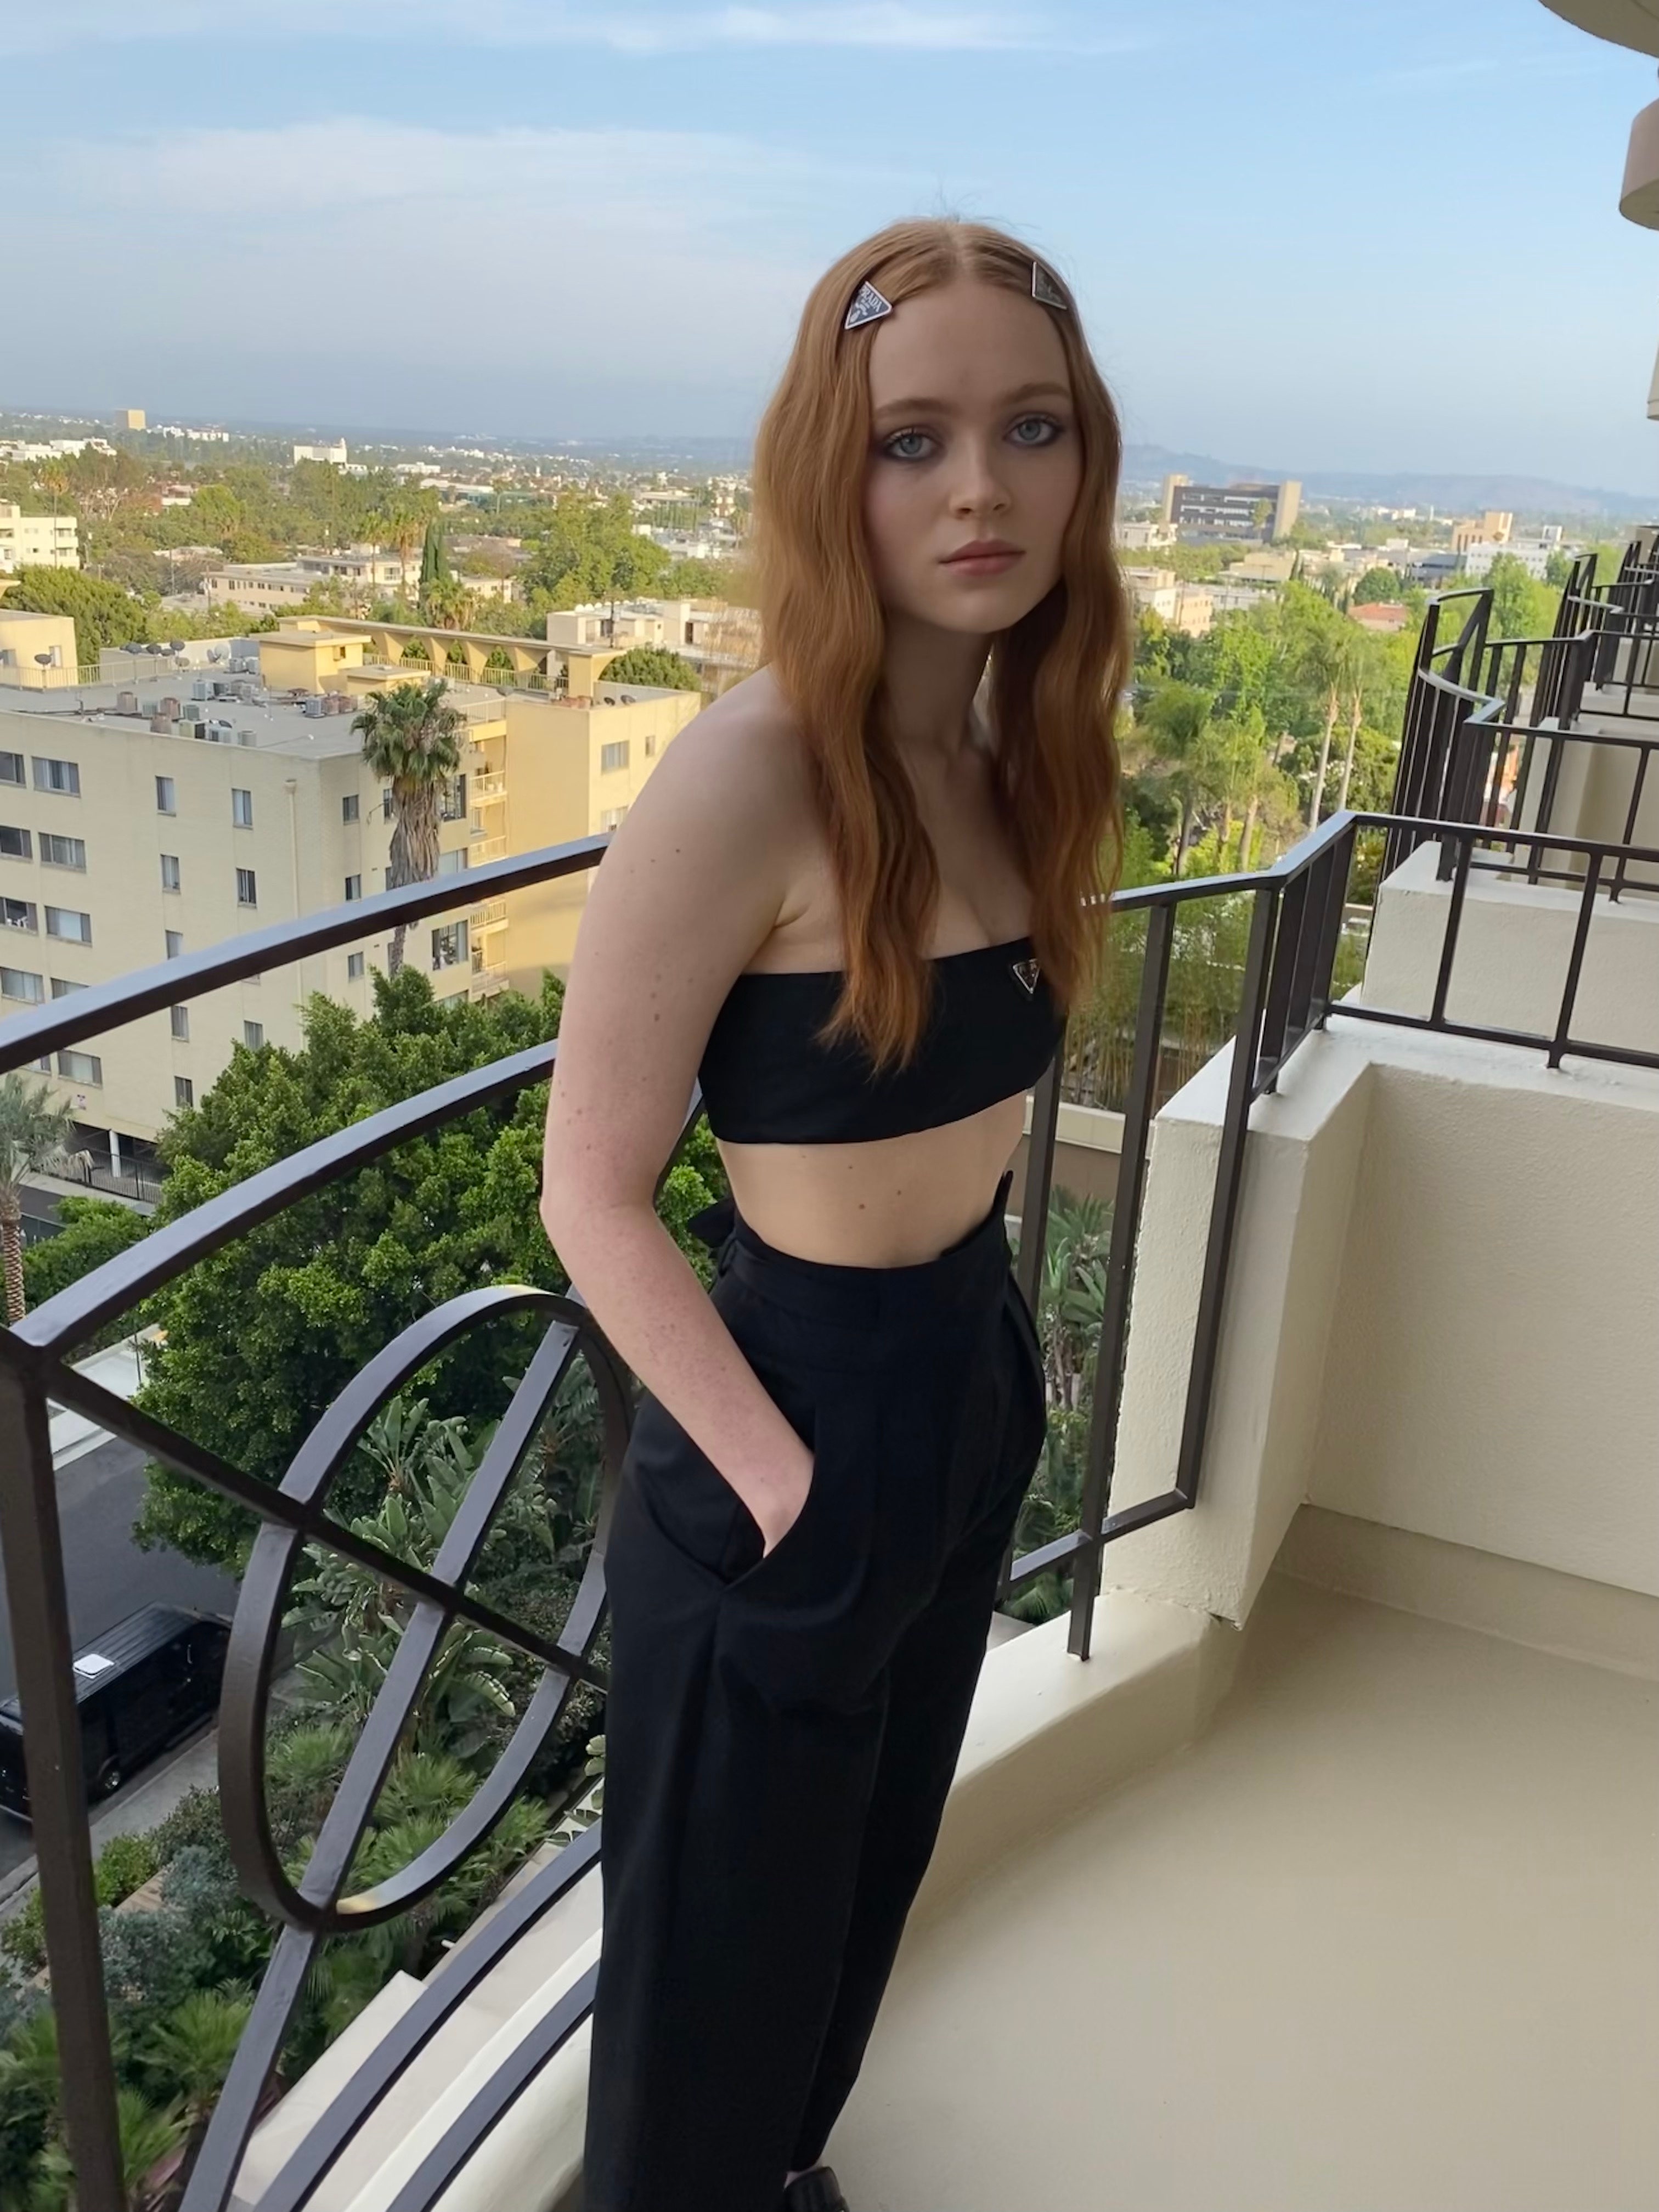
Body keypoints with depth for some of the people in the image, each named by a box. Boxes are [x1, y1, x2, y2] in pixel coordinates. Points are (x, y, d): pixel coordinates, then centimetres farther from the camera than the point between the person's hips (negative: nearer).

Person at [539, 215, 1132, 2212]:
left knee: (868, 1865, 30)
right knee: (724, 1924, 18)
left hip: (979, 1383, 8)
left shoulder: (1013, 747, 0)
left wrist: (980, 1338, 9)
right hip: (802, 1409, -8)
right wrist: (786, 1479, -17)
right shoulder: (745, 780, -25)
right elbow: (591, 1196, -20)